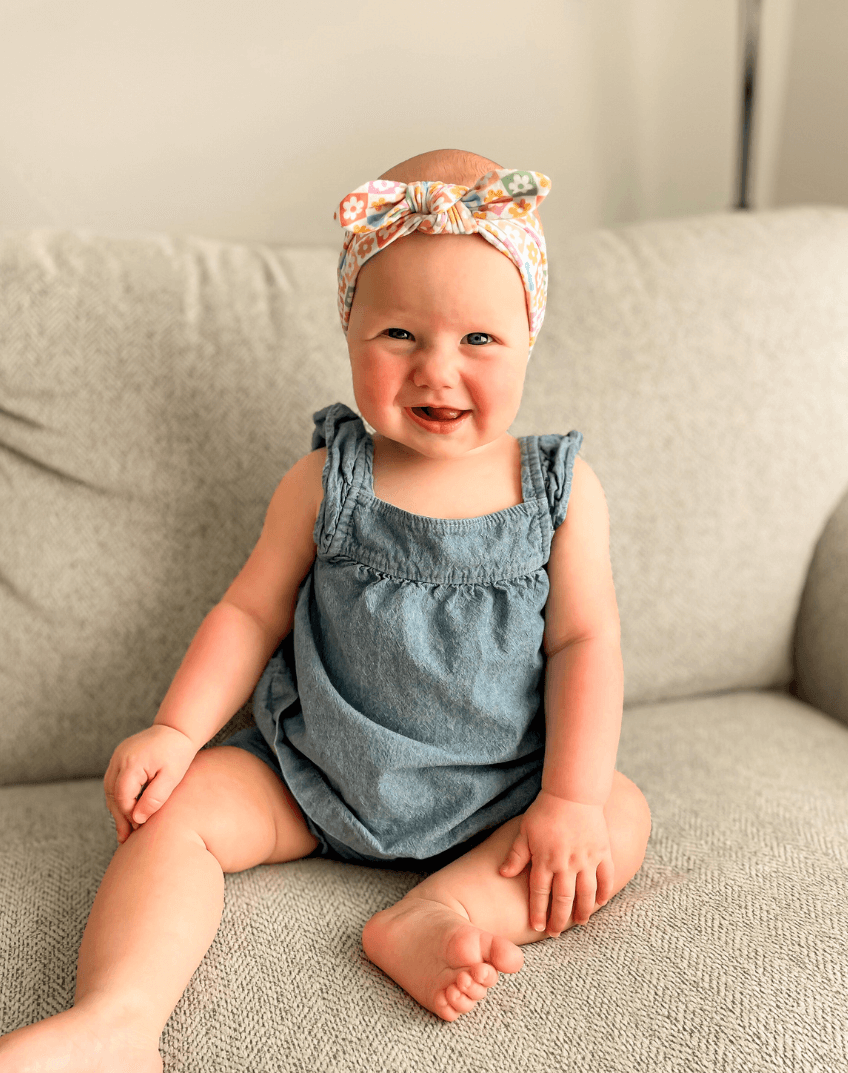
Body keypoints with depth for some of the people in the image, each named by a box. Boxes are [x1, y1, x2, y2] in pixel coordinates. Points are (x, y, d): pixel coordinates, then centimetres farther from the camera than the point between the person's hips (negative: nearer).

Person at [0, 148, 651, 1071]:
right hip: (313, 776, 0)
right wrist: (174, 732, -12)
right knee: (178, 804, -16)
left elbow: (584, 642, -6)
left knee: (622, 819, -19)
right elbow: (250, 614, -1)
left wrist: (570, 797, -15)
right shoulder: (325, 482, -6)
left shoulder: (560, 487, -6)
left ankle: (440, 911, -31)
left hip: (494, 794, 0)